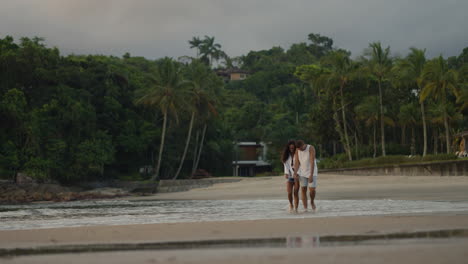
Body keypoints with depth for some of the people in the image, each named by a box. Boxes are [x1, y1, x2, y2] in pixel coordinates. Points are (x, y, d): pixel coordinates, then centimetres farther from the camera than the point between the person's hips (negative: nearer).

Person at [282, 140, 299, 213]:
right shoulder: (286, 155, 4)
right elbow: (286, 165, -2)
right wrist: (286, 173, -19)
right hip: (289, 176, 2)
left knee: (296, 193, -9)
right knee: (289, 192, -10)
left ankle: (296, 209, -4)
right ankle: (291, 205, 17)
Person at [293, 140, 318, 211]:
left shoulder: (311, 148, -23)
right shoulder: (297, 150, -7)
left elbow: (312, 162, -27)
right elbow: (296, 162, -7)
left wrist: (311, 175, -32)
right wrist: (295, 174, -19)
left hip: (312, 172, -3)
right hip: (302, 172, 3)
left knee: (312, 190, -9)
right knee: (303, 190, -3)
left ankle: (312, 201, 24)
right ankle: (305, 209, 0)